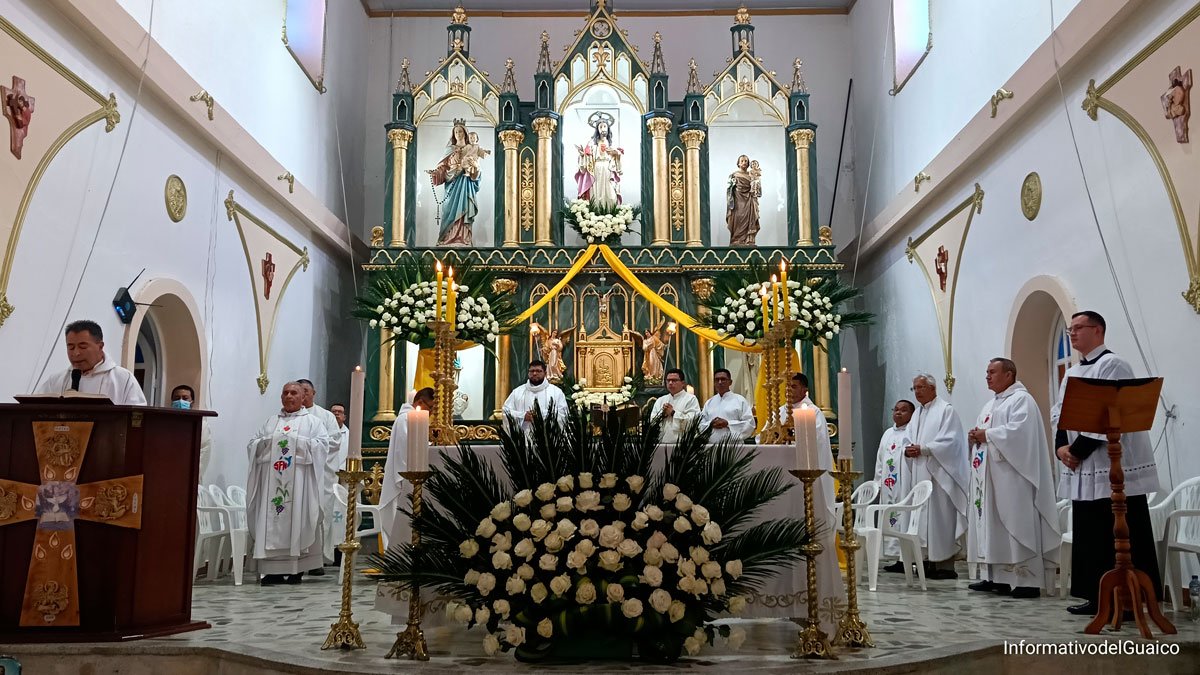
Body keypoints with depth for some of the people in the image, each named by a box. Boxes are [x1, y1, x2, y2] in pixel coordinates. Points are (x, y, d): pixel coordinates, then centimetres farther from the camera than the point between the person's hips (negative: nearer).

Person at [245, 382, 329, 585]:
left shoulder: (312, 421, 9)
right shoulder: (271, 421, 20)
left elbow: (322, 444, -4)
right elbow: (253, 444, 14)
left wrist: (297, 442, -12)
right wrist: (268, 442, -6)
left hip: (299, 480, -3)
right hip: (271, 479, 3)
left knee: (297, 519, -6)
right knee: (270, 521, -3)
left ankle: (296, 569, -1)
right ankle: (272, 569, -2)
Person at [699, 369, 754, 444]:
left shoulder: (740, 400, 4)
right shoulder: (709, 403, 16)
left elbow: (750, 424, -4)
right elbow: (700, 425, 14)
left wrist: (728, 424, -12)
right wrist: (710, 425, -7)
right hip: (711, 446, 3)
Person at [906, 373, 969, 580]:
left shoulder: (946, 410, -4)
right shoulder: (917, 413, 19)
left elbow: (950, 441, -14)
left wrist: (922, 449, -17)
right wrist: (909, 449, -1)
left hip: (938, 473, -8)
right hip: (920, 473, 8)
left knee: (940, 518, -7)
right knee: (923, 518, 6)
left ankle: (945, 565, -3)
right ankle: (929, 561, 11)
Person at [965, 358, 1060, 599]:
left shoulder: (1021, 399, -6)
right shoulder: (991, 404, 22)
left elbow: (1018, 431, -21)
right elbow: (981, 433, 22)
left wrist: (987, 435, -14)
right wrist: (974, 436, 0)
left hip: (1012, 477, -9)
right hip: (990, 477, 9)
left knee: (1017, 526, -9)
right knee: (993, 527, 9)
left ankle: (1028, 581, -7)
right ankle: (998, 577, 14)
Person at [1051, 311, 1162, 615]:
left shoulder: (1112, 365, -9)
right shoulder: (1072, 373, 17)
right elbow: (1059, 412, 13)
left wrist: (1078, 449, -16)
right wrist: (1061, 446, -4)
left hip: (1113, 467, -8)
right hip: (1084, 468, 8)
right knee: (1090, 536, 10)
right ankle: (1098, 597, 17)